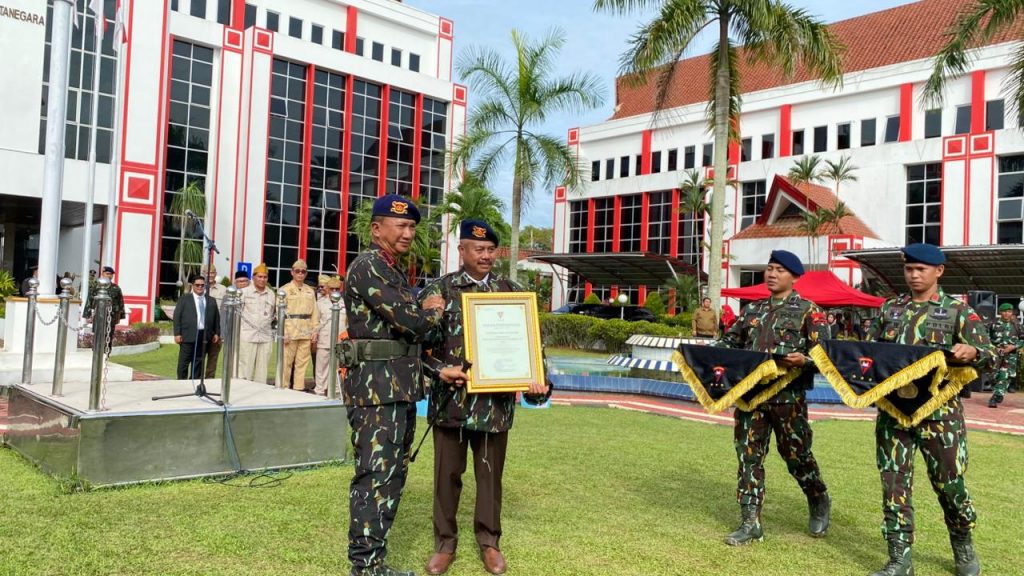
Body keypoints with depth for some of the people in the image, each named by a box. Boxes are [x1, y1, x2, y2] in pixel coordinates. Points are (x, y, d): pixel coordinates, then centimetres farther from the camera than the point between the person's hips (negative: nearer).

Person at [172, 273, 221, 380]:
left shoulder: (211, 301, 12)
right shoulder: (184, 299, 4)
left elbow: (217, 317, 13)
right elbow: (177, 316, 0)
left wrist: (217, 333, 6)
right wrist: (177, 334, -7)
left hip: (204, 336, 3)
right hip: (188, 335, -3)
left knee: (198, 363, 8)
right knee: (183, 363, 1)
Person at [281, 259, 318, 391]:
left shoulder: (310, 291, 13)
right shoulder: (285, 289, 1)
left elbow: (314, 313, 12)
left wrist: (314, 331, 4)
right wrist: (284, 333, -12)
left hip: (306, 333, 4)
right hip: (290, 332, -4)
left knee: (302, 362, 5)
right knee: (286, 362, -1)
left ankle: (299, 388, 12)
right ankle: (283, 388, 6)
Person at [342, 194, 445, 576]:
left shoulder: (399, 271, 18)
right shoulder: (368, 266, -11)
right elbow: (407, 319, -19)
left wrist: (422, 315, -1)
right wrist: (431, 312, 1)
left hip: (402, 385, 10)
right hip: (377, 384, -10)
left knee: (394, 473, 13)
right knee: (375, 474, -7)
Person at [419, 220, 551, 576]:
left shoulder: (513, 293, 5)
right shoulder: (439, 290, 0)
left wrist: (538, 380, -9)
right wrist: (439, 369, -16)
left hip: (495, 401, 1)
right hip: (450, 398, -1)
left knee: (490, 474, 12)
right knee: (447, 473, 10)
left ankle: (489, 542, 28)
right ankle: (445, 543, 26)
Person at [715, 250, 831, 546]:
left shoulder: (808, 310, 0)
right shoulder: (752, 309, 15)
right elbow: (729, 342, 19)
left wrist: (803, 359, -28)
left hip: (788, 396, -4)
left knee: (796, 455, 7)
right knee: (749, 455, 3)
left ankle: (820, 503, 37)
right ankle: (750, 523, 10)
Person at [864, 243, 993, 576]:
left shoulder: (957, 310, 2)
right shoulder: (890, 309, 12)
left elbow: (989, 353, -2)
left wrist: (970, 351, -24)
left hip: (939, 410, -3)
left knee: (949, 482, 7)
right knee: (894, 482, 2)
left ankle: (964, 548, 33)